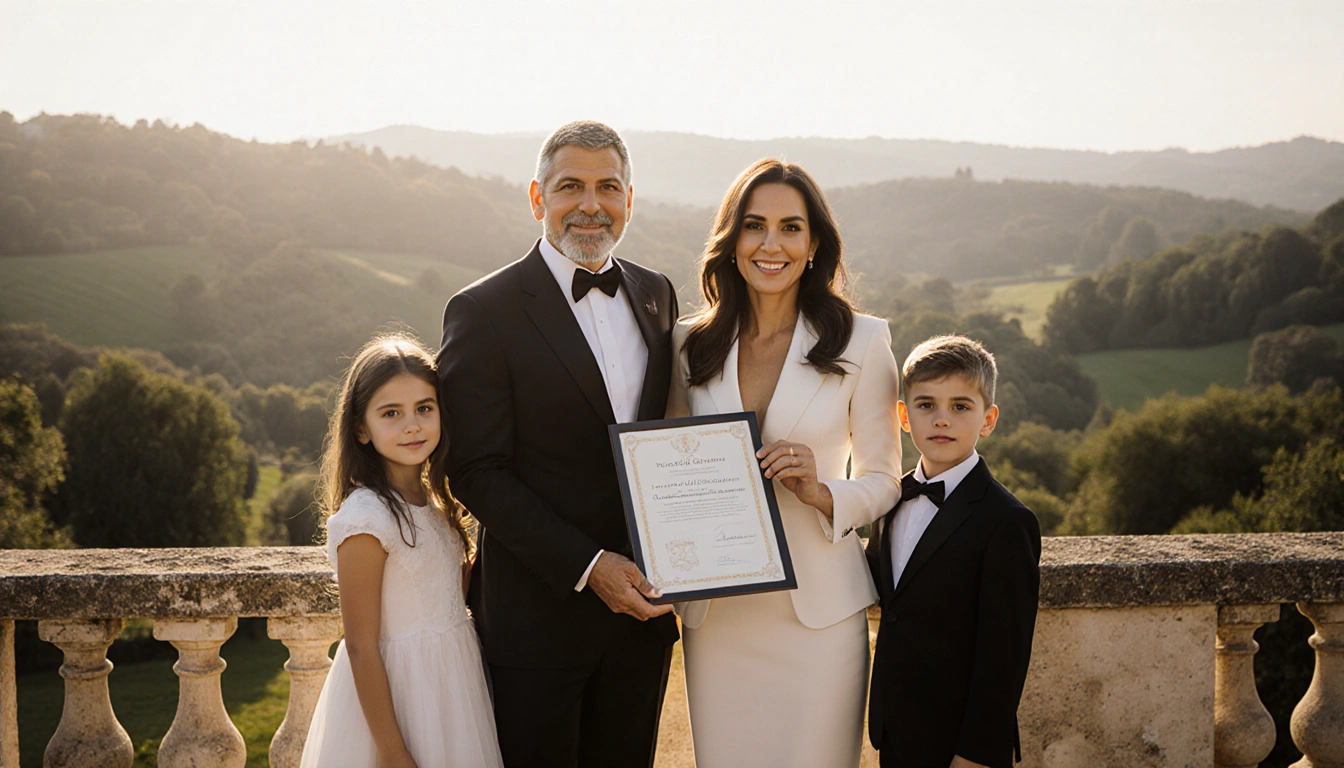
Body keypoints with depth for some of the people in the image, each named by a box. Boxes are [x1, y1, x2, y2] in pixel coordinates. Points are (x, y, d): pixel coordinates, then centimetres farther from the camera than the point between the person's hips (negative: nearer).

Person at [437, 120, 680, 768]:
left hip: (642, 609, 5)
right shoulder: (484, 311, -9)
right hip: (538, 612, -5)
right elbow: (477, 472, -12)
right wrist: (587, 567, -18)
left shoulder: (656, 295, 9)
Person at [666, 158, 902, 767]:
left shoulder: (861, 341, -1)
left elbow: (882, 480, 3)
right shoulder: (691, 343, 6)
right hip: (715, 611, 2)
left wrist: (822, 493, -18)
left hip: (819, 607, -2)